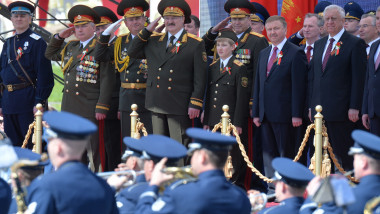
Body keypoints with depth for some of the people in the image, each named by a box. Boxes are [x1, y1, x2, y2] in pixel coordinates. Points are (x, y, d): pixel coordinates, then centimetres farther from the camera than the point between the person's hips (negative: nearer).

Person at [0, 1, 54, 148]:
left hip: (28, 101, -7)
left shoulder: (37, 42, -4)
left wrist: (39, 102, -17)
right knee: (15, 143, 10)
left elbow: (44, 74, -10)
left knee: (32, 144, -5)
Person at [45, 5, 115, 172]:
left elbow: (107, 80, -11)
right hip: (69, 108, 7)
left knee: (94, 150, -4)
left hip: (90, 109, -7)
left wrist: (101, 108, -16)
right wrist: (59, 37, 15)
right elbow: (50, 54, 31)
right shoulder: (70, 47, 15)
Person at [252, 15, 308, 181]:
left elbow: (299, 86, -10)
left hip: (284, 114, -7)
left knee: (287, 154, -4)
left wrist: (297, 115, -15)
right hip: (266, 115, 7)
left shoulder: (296, 53, -5)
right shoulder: (264, 54, 17)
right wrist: (256, 112, 12)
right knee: (269, 155, 8)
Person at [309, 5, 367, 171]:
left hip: (341, 111, -6)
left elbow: (358, 78, -8)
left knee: (344, 155, -5)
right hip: (319, 111, 7)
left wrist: (354, 107, -14)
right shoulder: (319, 45, 17)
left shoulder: (355, 44, -4)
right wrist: (311, 106, 14)